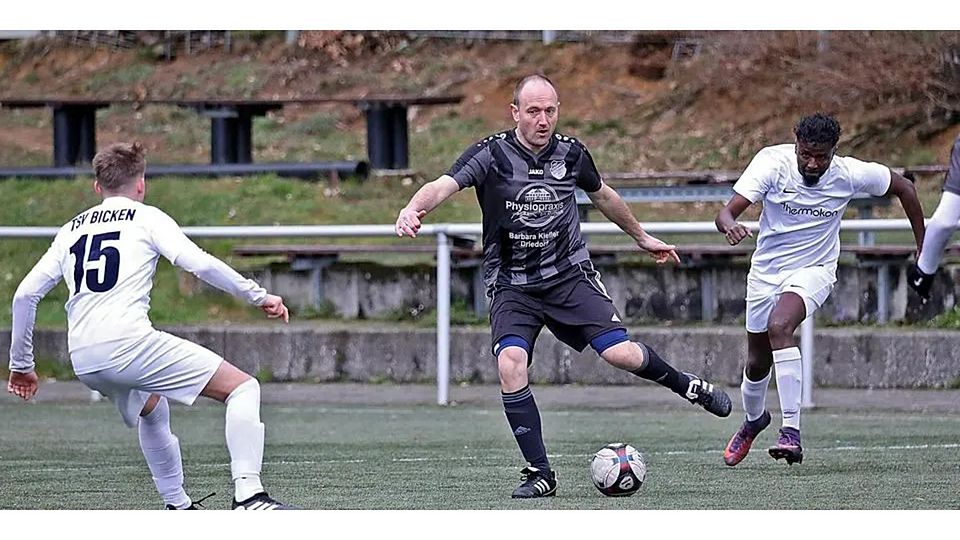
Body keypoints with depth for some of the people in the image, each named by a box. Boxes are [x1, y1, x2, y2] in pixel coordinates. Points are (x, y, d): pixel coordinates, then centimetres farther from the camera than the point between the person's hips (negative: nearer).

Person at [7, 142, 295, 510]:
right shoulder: (146, 218, 9)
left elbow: (25, 294, 19)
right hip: (129, 340, -7)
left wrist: (21, 365, 27)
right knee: (243, 388, -3)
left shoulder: (71, 230, 23)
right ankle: (248, 495, -20)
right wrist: (259, 296, 2)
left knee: (151, 408, 36)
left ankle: (177, 507, 34)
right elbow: (200, 264, -5)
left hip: (83, 361, 7)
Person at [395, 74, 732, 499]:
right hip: (511, 285, -1)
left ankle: (685, 385, 18)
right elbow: (444, 186, -27)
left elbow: (602, 196, 20)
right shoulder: (491, 154, -11)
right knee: (510, 364, -24)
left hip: (569, 273, 1)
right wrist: (414, 208, -49)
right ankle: (540, 475, -13)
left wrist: (641, 237, 33)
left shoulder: (571, 154, -1)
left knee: (621, 354, -15)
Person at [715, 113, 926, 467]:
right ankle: (753, 420, 50)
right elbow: (727, 212, -25)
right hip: (766, 271, 3)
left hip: (813, 270, -3)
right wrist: (730, 226, -50)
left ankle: (791, 431, -35)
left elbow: (903, 188, 0)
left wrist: (923, 249, 2)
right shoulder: (772, 162, -20)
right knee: (758, 363, 15)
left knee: (779, 326, -33)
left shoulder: (850, 174, -18)